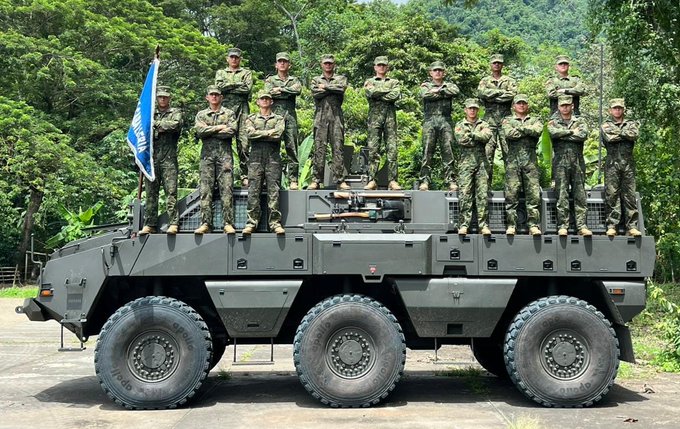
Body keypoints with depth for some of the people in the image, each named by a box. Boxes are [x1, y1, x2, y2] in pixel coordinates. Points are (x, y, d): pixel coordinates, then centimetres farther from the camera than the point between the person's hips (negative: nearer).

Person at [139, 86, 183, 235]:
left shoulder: (175, 112, 11)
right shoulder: (150, 114, 22)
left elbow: (175, 125, -10)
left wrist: (156, 123, -3)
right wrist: (163, 127, -4)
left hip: (168, 157, -3)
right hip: (151, 157, 4)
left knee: (170, 191, -9)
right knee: (151, 193, 2)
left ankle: (173, 223, -12)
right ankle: (150, 224, 4)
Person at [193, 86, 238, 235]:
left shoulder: (229, 114, 12)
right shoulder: (201, 115, 17)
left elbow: (231, 131, -6)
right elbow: (199, 131, -1)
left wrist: (209, 130, -4)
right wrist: (218, 128, -5)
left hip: (225, 153, -2)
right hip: (207, 154, 2)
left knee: (226, 189, -8)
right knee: (205, 190, -5)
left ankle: (228, 223, -11)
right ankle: (205, 223, -6)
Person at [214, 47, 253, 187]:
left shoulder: (246, 73, 17)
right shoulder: (220, 73, 21)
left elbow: (248, 88, -1)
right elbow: (219, 86, 0)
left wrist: (228, 87, -1)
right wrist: (238, 84, -2)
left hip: (242, 107, -1)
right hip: (225, 106, 1)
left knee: (243, 141, -7)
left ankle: (245, 175, -8)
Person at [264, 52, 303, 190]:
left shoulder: (294, 80, 20)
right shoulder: (270, 80, 17)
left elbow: (298, 90, -3)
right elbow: (268, 92, -5)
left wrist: (280, 89, -4)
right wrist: (288, 92, -3)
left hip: (290, 115, 1)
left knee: (292, 148, -4)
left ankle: (293, 180, -5)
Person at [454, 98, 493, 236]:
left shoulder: (483, 124, 15)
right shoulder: (460, 125, 13)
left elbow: (487, 136, -7)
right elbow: (460, 139, -7)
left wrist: (471, 135, -7)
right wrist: (478, 138, -4)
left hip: (482, 162, 1)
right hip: (466, 162, -1)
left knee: (482, 194, -3)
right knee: (464, 194, -6)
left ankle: (483, 224, -2)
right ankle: (464, 224, -4)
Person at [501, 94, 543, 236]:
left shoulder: (535, 120, 18)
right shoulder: (507, 120, 15)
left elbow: (538, 130, -6)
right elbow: (509, 134, -7)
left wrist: (519, 127, -3)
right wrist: (528, 130, -3)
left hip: (530, 160, 1)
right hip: (513, 160, -1)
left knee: (533, 194, -5)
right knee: (511, 194, -4)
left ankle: (533, 225, -3)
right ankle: (511, 225, -1)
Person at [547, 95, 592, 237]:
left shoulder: (580, 121, 15)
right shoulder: (553, 122, 13)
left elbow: (583, 135, -6)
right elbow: (553, 133, -11)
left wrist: (563, 135, -5)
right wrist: (572, 132, -5)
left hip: (578, 161, 1)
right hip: (560, 161, -1)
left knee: (580, 194, -2)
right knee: (562, 194, -4)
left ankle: (581, 226, -2)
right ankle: (563, 226, -3)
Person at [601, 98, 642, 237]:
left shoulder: (631, 124, 17)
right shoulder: (606, 125, 12)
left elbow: (634, 135, -6)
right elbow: (609, 137, -10)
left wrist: (618, 132, -3)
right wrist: (625, 134, -1)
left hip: (628, 163, 2)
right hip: (612, 163, -2)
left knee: (630, 195, -1)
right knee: (612, 195, -4)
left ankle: (632, 226, -1)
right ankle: (611, 226, -3)